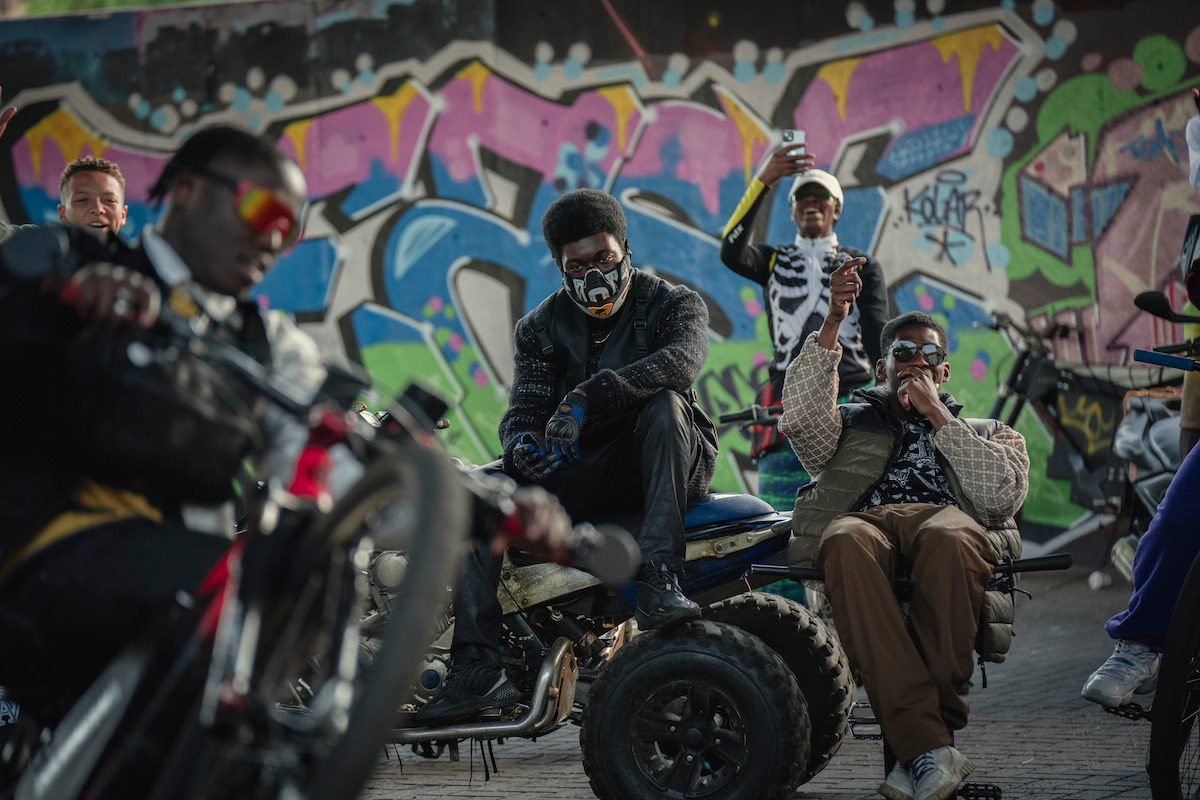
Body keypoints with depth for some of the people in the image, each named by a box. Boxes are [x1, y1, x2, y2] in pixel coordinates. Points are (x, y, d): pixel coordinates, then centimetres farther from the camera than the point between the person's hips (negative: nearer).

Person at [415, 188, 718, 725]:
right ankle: (478, 670, -28)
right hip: (579, 471, 3)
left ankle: (658, 580, -44)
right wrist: (524, 443, -26)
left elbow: (683, 358, -23)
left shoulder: (674, 304, 0)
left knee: (665, 402, -35)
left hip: (659, 467, -3)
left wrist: (587, 396, -36)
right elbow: (522, 408, 2)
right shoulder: (543, 327, 12)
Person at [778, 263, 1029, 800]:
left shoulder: (990, 434, 35)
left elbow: (1002, 495, 11)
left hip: (946, 516, 0)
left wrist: (937, 416, 11)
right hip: (863, 517, 0)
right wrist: (832, 323, 4)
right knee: (847, 545, -41)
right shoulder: (850, 423, 35)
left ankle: (915, 753, -40)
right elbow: (800, 419, 9)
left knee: (947, 540, -41)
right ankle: (931, 748, -47)